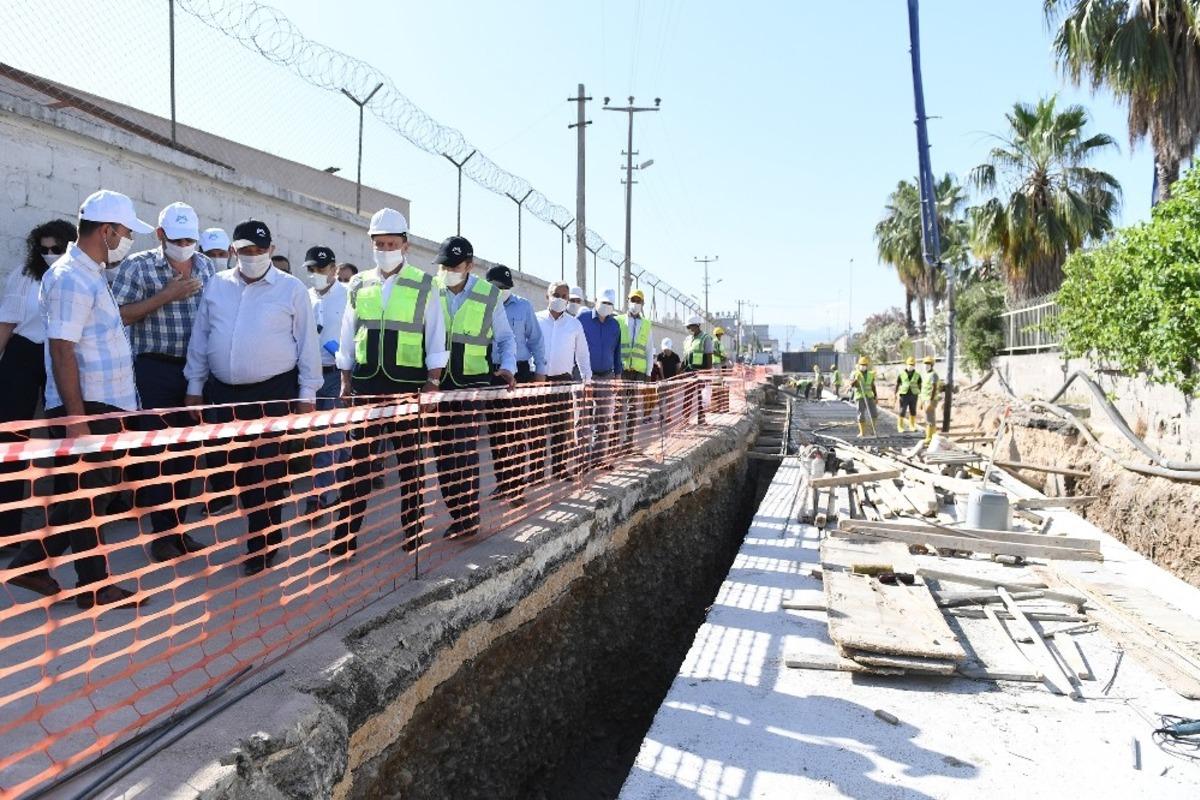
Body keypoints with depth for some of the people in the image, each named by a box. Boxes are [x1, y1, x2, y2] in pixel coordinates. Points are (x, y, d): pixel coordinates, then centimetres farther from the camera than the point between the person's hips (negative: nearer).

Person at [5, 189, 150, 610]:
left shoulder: (90, 273, 14)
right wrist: (76, 420, -24)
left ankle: (31, 563, 26)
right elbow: (62, 351, -22)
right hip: (86, 408, -10)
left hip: (101, 405, 10)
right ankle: (95, 586, 12)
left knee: (78, 495, 16)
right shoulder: (73, 278, -17)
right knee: (87, 497, 1)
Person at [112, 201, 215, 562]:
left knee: (186, 450, 10)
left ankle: (178, 528, 22)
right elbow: (120, 315, -11)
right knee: (157, 451, 0)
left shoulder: (206, 266, 9)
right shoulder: (138, 266, -4)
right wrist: (166, 295, -17)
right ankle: (161, 534, 10)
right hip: (154, 370, -4)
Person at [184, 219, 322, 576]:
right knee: (240, 470, 8)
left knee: (269, 474, -1)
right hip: (225, 393, 4)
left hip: (275, 393, -4)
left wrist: (307, 394, -3)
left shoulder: (291, 289, -1)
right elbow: (199, 338, 13)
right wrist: (195, 386, 11)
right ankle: (263, 531, 23)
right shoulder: (216, 285, 9)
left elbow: (307, 343, -1)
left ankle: (262, 548, 10)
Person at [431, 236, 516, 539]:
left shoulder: (488, 295, -1)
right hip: (437, 383, 3)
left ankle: (470, 519, 4)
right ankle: (457, 515, 20)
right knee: (443, 451, 7)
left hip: (473, 382, -2)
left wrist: (508, 366, -8)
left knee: (465, 451, -7)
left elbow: (505, 338, 9)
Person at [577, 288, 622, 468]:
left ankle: (600, 457, 10)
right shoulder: (583, 318, -2)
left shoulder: (615, 325, 10)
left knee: (605, 420, 4)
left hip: (606, 377, 4)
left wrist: (617, 375, 13)